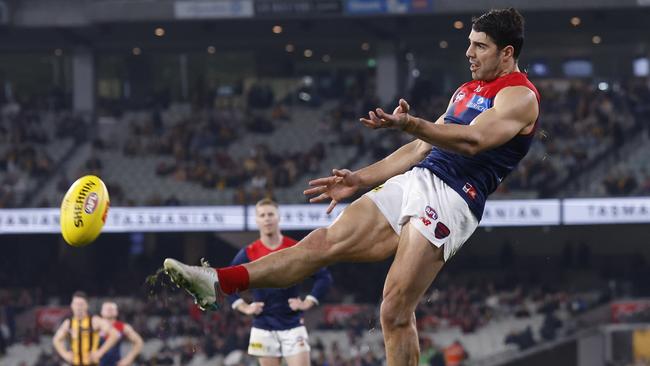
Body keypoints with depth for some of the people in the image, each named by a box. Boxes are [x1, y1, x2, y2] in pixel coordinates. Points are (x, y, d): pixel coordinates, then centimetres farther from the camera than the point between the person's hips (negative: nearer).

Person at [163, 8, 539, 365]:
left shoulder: (520, 97, -6)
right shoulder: (468, 90, 24)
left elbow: (472, 140, -24)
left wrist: (410, 124, -38)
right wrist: (359, 180, 24)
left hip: (450, 202, -8)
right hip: (416, 179, 8)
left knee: (395, 312, -15)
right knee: (325, 241, -2)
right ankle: (219, 283, -8)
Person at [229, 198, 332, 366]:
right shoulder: (249, 253, 0)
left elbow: (324, 277, 2)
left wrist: (307, 303, -7)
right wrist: (244, 307, -2)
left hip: (293, 326, -1)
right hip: (264, 328, 1)